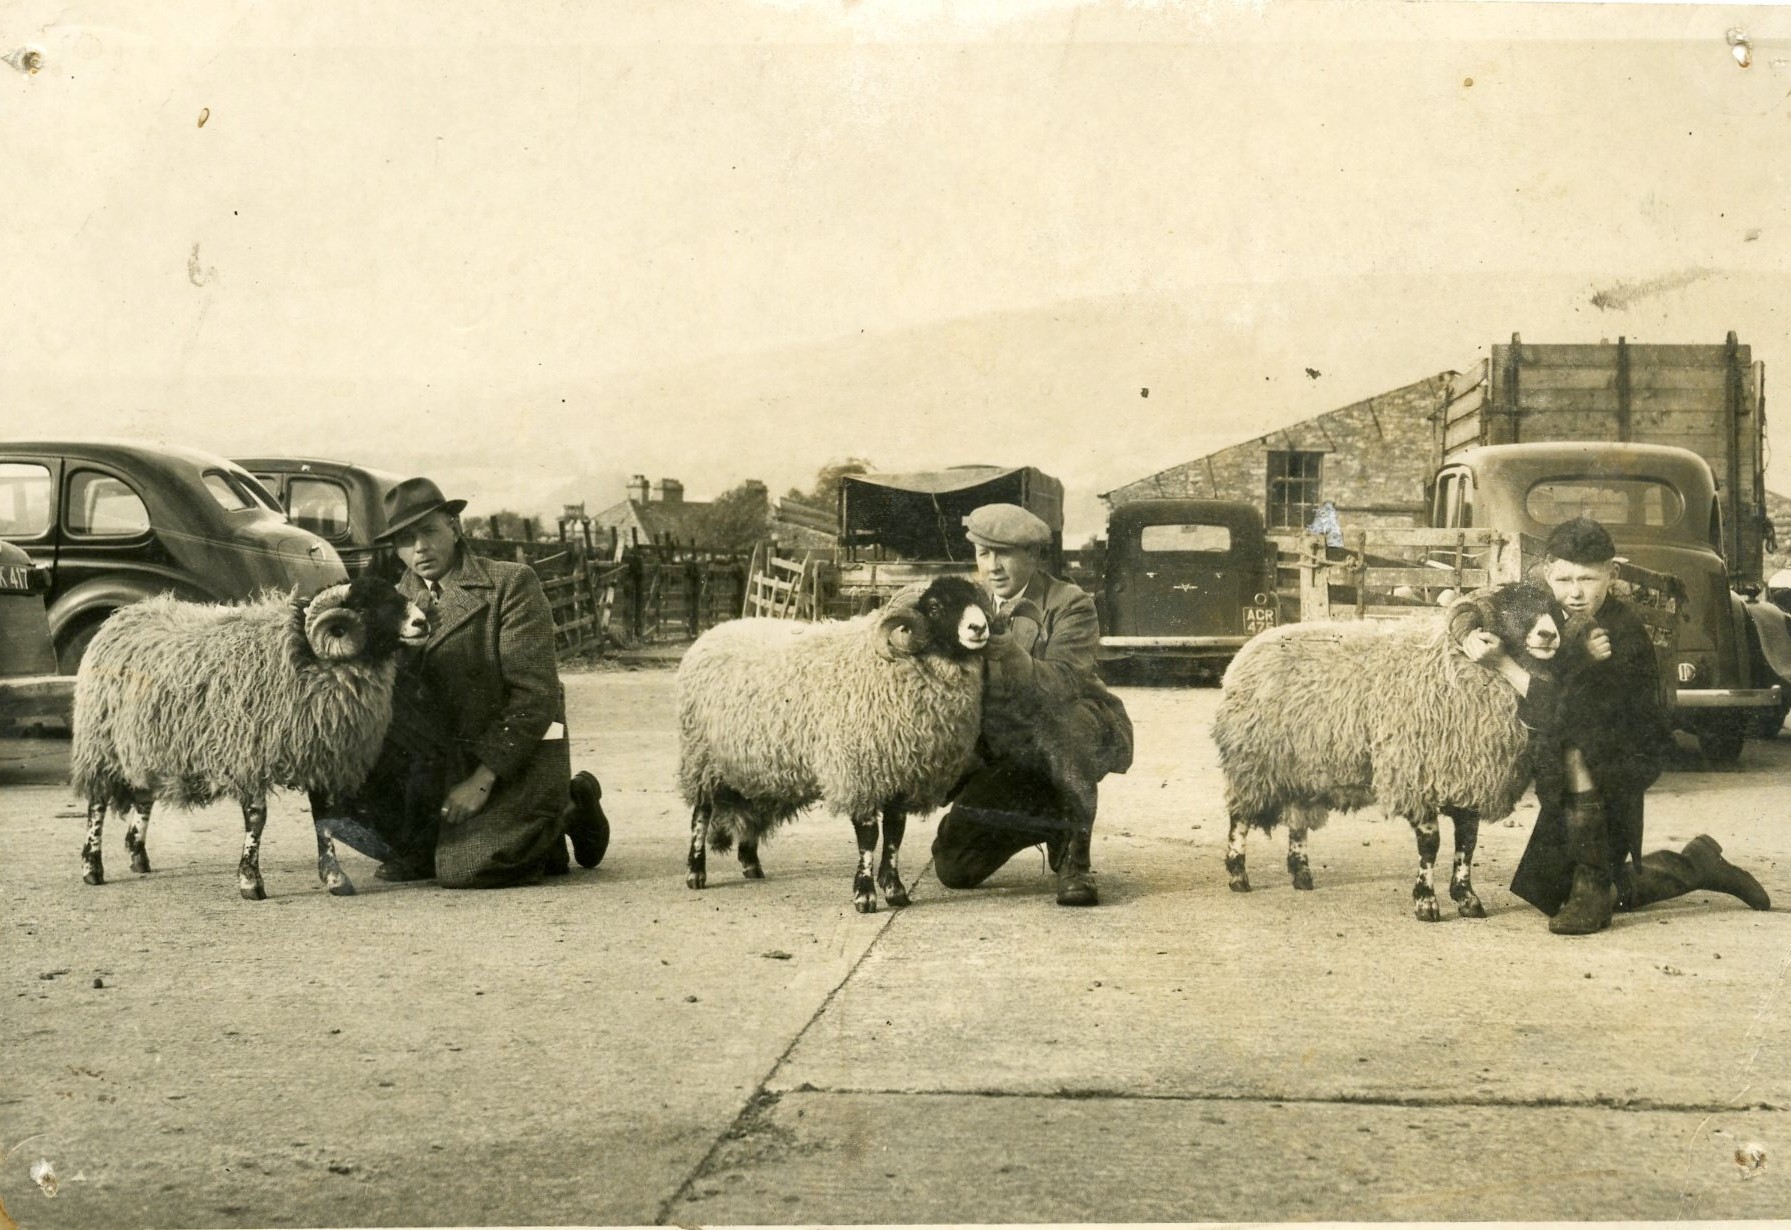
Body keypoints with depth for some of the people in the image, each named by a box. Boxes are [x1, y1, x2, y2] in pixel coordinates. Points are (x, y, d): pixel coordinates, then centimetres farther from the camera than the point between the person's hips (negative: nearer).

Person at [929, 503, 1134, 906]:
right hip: (1007, 758, 5)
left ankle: (1076, 856, -22)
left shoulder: (1070, 606, -14)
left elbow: (1061, 684, -31)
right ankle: (1051, 819, 21)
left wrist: (1003, 650, -45)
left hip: (1083, 736, -5)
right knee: (953, 869, -7)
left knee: (1055, 717, -41)